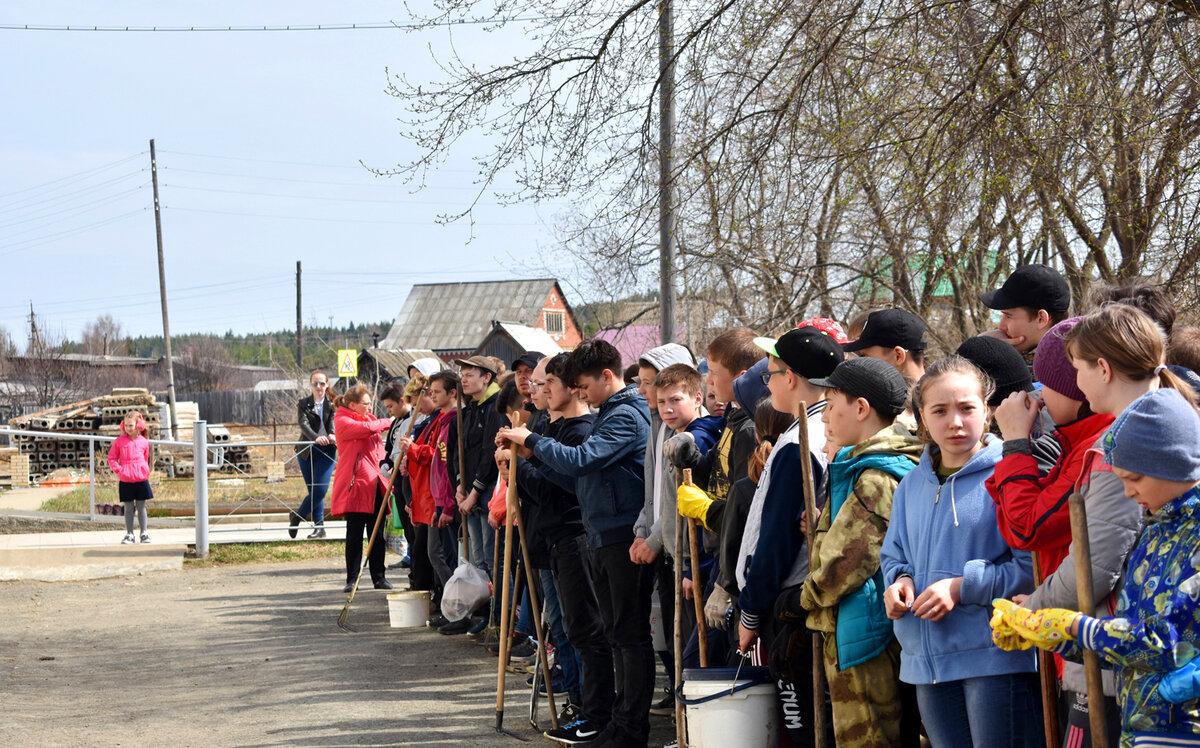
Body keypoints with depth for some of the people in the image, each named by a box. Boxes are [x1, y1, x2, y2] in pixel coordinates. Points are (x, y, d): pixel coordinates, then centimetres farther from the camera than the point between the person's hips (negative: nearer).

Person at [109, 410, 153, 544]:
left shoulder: (144, 442, 3)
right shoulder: (120, 441, 0)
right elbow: (111, 458, 5)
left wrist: (146, 472, 7)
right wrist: (118, 470, -7)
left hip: (141, 479, 0)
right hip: (125, 480, 0)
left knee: (141, 507, 6)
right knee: (128, 508, 4)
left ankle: (144, 533, 14)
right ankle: (129, 534, 11)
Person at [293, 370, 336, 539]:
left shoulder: (333, 404, 7)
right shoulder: (303, 404, 6)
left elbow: (333, 423, -7)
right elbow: (303, 424, -10)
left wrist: (332, 435, -30)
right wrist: (316, 437, -29)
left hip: (326, 450, -1)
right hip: (307, 451, 1)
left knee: (321, 490, -10)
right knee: (313, 490, 3)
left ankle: (296, 516, 8)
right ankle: (319, 527, 10)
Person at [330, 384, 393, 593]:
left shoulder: (369, 419, 20)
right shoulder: (342, 421, -4)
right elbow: (367, 429, -21)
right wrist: (388, 422, -5)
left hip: (375, 483, 7)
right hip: (355, 484, -7)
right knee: (355, 534, -3)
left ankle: (379, 577, 11)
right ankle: (352, 579, 3)